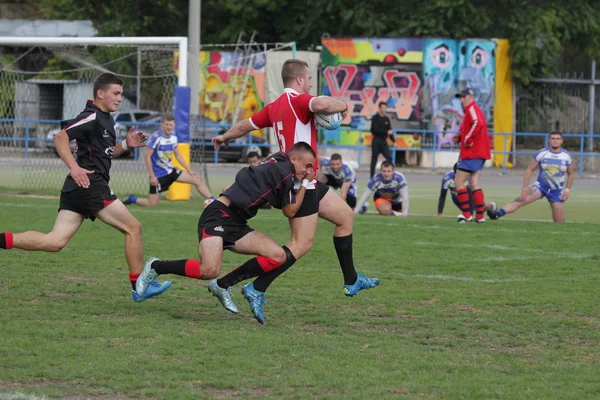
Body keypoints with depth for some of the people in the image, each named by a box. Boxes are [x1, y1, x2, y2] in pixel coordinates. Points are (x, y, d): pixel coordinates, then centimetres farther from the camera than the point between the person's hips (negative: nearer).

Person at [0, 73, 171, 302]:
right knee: (133, 228, -1)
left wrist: (126, 145, 14)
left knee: (55, 242, 0)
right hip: (89, 184, -10)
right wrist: (74, 167, -28)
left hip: (76, 188, 10)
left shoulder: (105, 119, 21)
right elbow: (60, 138, -18)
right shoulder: (92, 117, -9)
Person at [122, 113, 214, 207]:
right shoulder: (156, 138, -19)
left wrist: (189, 170, 11)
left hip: (171, 171, 7)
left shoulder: (173, 138, 3)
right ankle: (131, 199, 21)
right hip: (158, 174, -7)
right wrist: (152, 176, -20)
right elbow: (147, 157, -18)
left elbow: (178, 155, 17)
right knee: (152, 204, -4)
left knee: (198, 180, -2)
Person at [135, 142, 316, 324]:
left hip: (236, 225, 10)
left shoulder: (274, 165, 16)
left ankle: (223, 285, 4)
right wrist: (305, 184, 7)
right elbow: (290, 212, -2)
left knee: (279, 255, -5)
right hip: (218, 216, -10)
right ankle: (155, 267, -3)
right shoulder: (284, 172, -11)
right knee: (209, 271, -29)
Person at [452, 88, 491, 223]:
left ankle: (467, 214, -9)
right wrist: (460, 138, 11)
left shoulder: (472, 109, -11)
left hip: (472, 154, -10)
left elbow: (478, 124, -30)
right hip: (479, 154, 10)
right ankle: (480, 216, 10)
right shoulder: (472, 110, 20)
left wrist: (467, 139, -22)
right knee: (475, 184, 11)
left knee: (459, 181, -7)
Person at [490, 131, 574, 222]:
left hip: (557, 191, 2)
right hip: (541, 186, -2)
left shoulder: (567, 156, -3)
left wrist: (567, 189, -1)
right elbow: (529, 170, -2)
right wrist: (525, 187, -11)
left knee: (559, 221, -4)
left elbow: (571, 174, 10)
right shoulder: (541, 153, -6)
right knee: (522, 200, -26)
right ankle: (498, 213, -41)